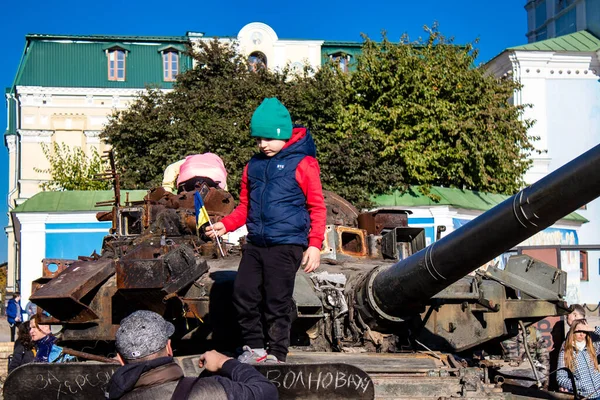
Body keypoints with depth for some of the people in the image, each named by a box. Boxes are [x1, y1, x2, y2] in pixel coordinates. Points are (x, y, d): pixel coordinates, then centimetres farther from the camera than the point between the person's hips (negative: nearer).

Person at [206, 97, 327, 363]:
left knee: (277, 302, -2)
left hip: (287, 244, -6)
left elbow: (317, 207, -3)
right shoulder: (253, 166, 15)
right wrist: (225, 225, 5)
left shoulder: (302, 163, -2)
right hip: (255, 243, 6)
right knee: (243, 294, 5)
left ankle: (276, 355, 12)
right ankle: (254, 347, 22)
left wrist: (315, 244, -11)